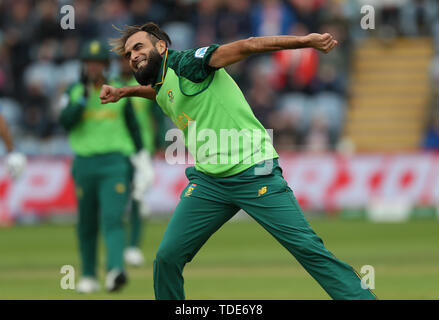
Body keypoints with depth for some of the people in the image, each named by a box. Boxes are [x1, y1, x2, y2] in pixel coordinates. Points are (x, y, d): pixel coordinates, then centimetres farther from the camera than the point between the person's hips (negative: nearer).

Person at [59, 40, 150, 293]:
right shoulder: (74, 93, 6)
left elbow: (134, 129, 11)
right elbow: (66, 122, -11)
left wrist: (141, 167, 8)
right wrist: (85, 94, -18)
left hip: (115, 164, -2)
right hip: (84, 165, 2)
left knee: (113, 218, -18)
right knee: (87, 224, 10)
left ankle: (116, 270, -34)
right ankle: (89, 277, 25)